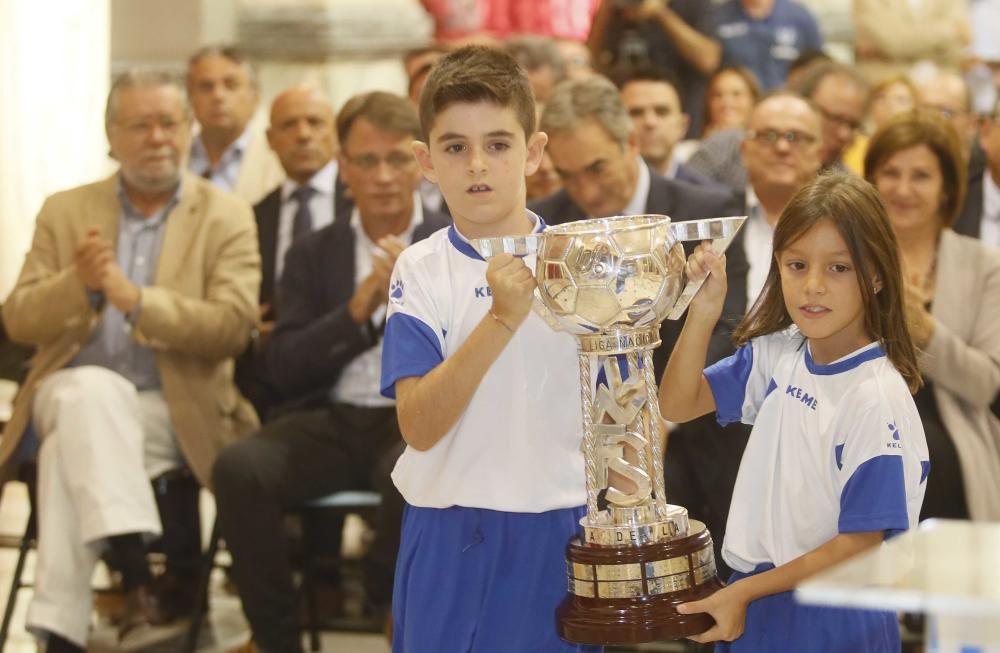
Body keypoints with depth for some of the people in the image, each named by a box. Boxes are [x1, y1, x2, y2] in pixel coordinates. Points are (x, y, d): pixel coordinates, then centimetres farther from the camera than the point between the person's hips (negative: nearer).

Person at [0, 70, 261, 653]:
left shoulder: (226, 218, 6)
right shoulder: (65, 212, 14)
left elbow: (233, 327, -8)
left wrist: (136, 299, -23)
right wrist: (78, 283, -16)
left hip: (172, 408, -2)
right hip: (74, 398, 2)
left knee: (74, 449, -33)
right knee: (94, 391, -35)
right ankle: (138, 579, -42)